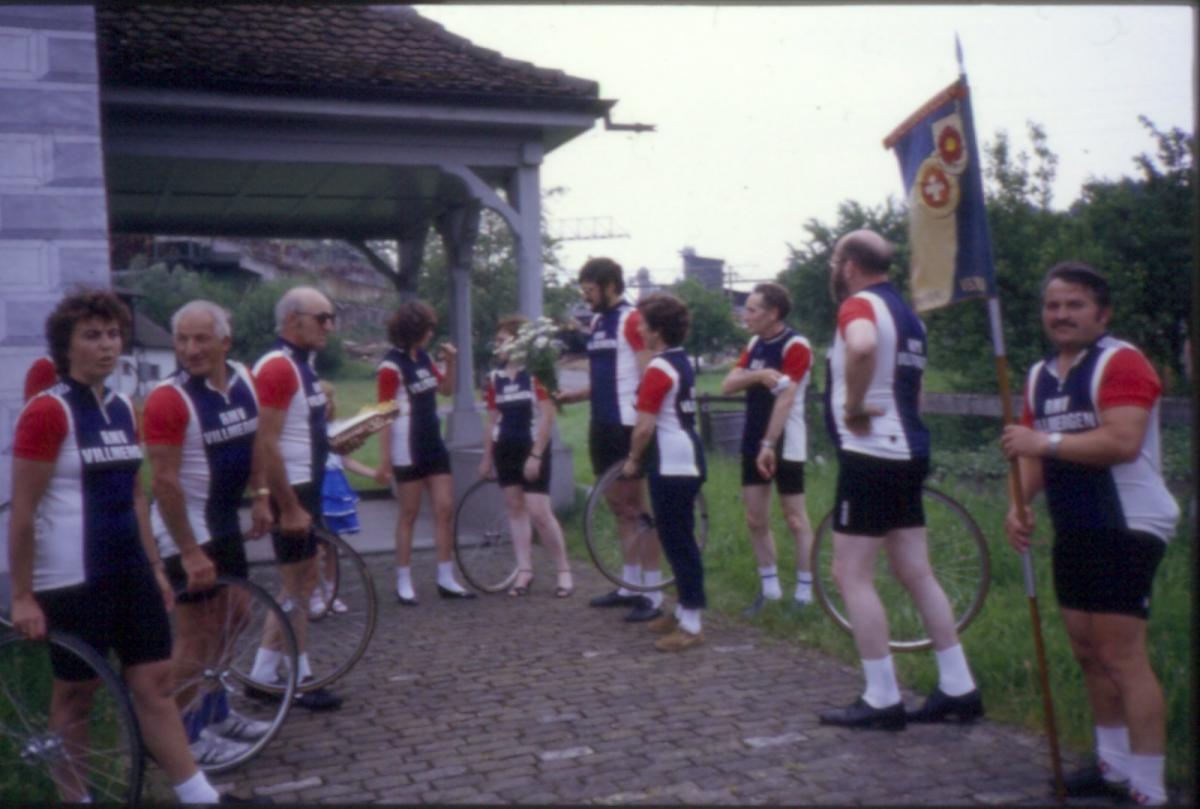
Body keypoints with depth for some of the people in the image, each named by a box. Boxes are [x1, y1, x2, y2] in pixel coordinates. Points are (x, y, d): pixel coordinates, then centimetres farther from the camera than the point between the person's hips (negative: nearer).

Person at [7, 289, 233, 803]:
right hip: (73, 581, -6)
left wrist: (155, 566, 15)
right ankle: (74, 798, 24)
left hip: (128, 572, 6)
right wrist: (22, 596, -13)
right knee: (75, 694, 8)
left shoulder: (123, 411, 9)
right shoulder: (47, 411, -13)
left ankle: (199, 796, 14)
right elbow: (22, 513, -13)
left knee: (155, 682, 8)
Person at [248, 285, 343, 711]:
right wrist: (289, 507, -23)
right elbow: (266, 444, -24)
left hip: (305, 485, 10)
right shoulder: (277, 367, -19)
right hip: (289, 489, -10)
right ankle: (300, 679, 14)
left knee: (302, 580, 14)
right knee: (299, 583, 1)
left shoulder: (302, 363, 12)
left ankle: (262, 675, 21)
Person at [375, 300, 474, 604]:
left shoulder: (423, 358, 7)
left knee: (445, 510, 6)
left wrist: (451, 362, 1)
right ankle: (403, 583, 11)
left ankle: (446, 579, 13)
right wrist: (384, 460, -19)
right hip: (408, 451, -7)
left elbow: (446, 389, 19)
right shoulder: (391, 366, -15)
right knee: (409, 514, 1)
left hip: (434, 445, 7)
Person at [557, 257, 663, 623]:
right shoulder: (597, 322, 15)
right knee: (619, 506, 13)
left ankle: (653, 594, 1)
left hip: (628, 425, -8)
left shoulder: (633, 320, -11)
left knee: (639, 507, -4)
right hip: (603, 425, 8)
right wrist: (572, 396, 8)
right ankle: (629, 584, 23)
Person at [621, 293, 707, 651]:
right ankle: (684, 610, 26)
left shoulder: (658, 369, -16)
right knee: (678, 540, 16)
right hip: (686, 461, 10)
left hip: (672, 466, -10)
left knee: (678, 542, -5)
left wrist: (633, 460, -2)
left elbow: (644, 426, -17)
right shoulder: (683, 362, 13)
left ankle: (692, 625, -1)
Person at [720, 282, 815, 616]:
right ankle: (770, 587, 20)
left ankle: (804, 592, 9)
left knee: (795, 519, 1)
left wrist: (769, 444, -25)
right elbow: (727, 385, 1)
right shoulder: (754, 344, 9)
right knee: (755, 519, 9)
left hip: (785, 445, -7)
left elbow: (785, 399, -21)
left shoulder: (795, 345, -15)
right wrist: (758, 374, -17)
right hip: (752, 442, 7)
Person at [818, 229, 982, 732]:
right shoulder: (908, 315, 18)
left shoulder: (859, 305, -12)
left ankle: (882, 699, 1)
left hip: (870, 454, -9)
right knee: (917, 574, 13)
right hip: (907, 453, 9)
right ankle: (958, 689, 17)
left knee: (852, 575, -2)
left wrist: (853, 405, -24)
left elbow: (862, 347, -36)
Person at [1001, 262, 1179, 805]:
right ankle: (1115, 765, 29)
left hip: (1127, 527, -9)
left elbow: (1123, 441, -25)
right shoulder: (1040, 376, 14)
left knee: (1123, 656, -10)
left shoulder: (1120, 362, -12)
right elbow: (1033, 450, 16)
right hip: (1074, 530, 9)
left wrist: (1047, 441, -28)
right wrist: (1019, 504, 0)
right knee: (1087, 651, 14)